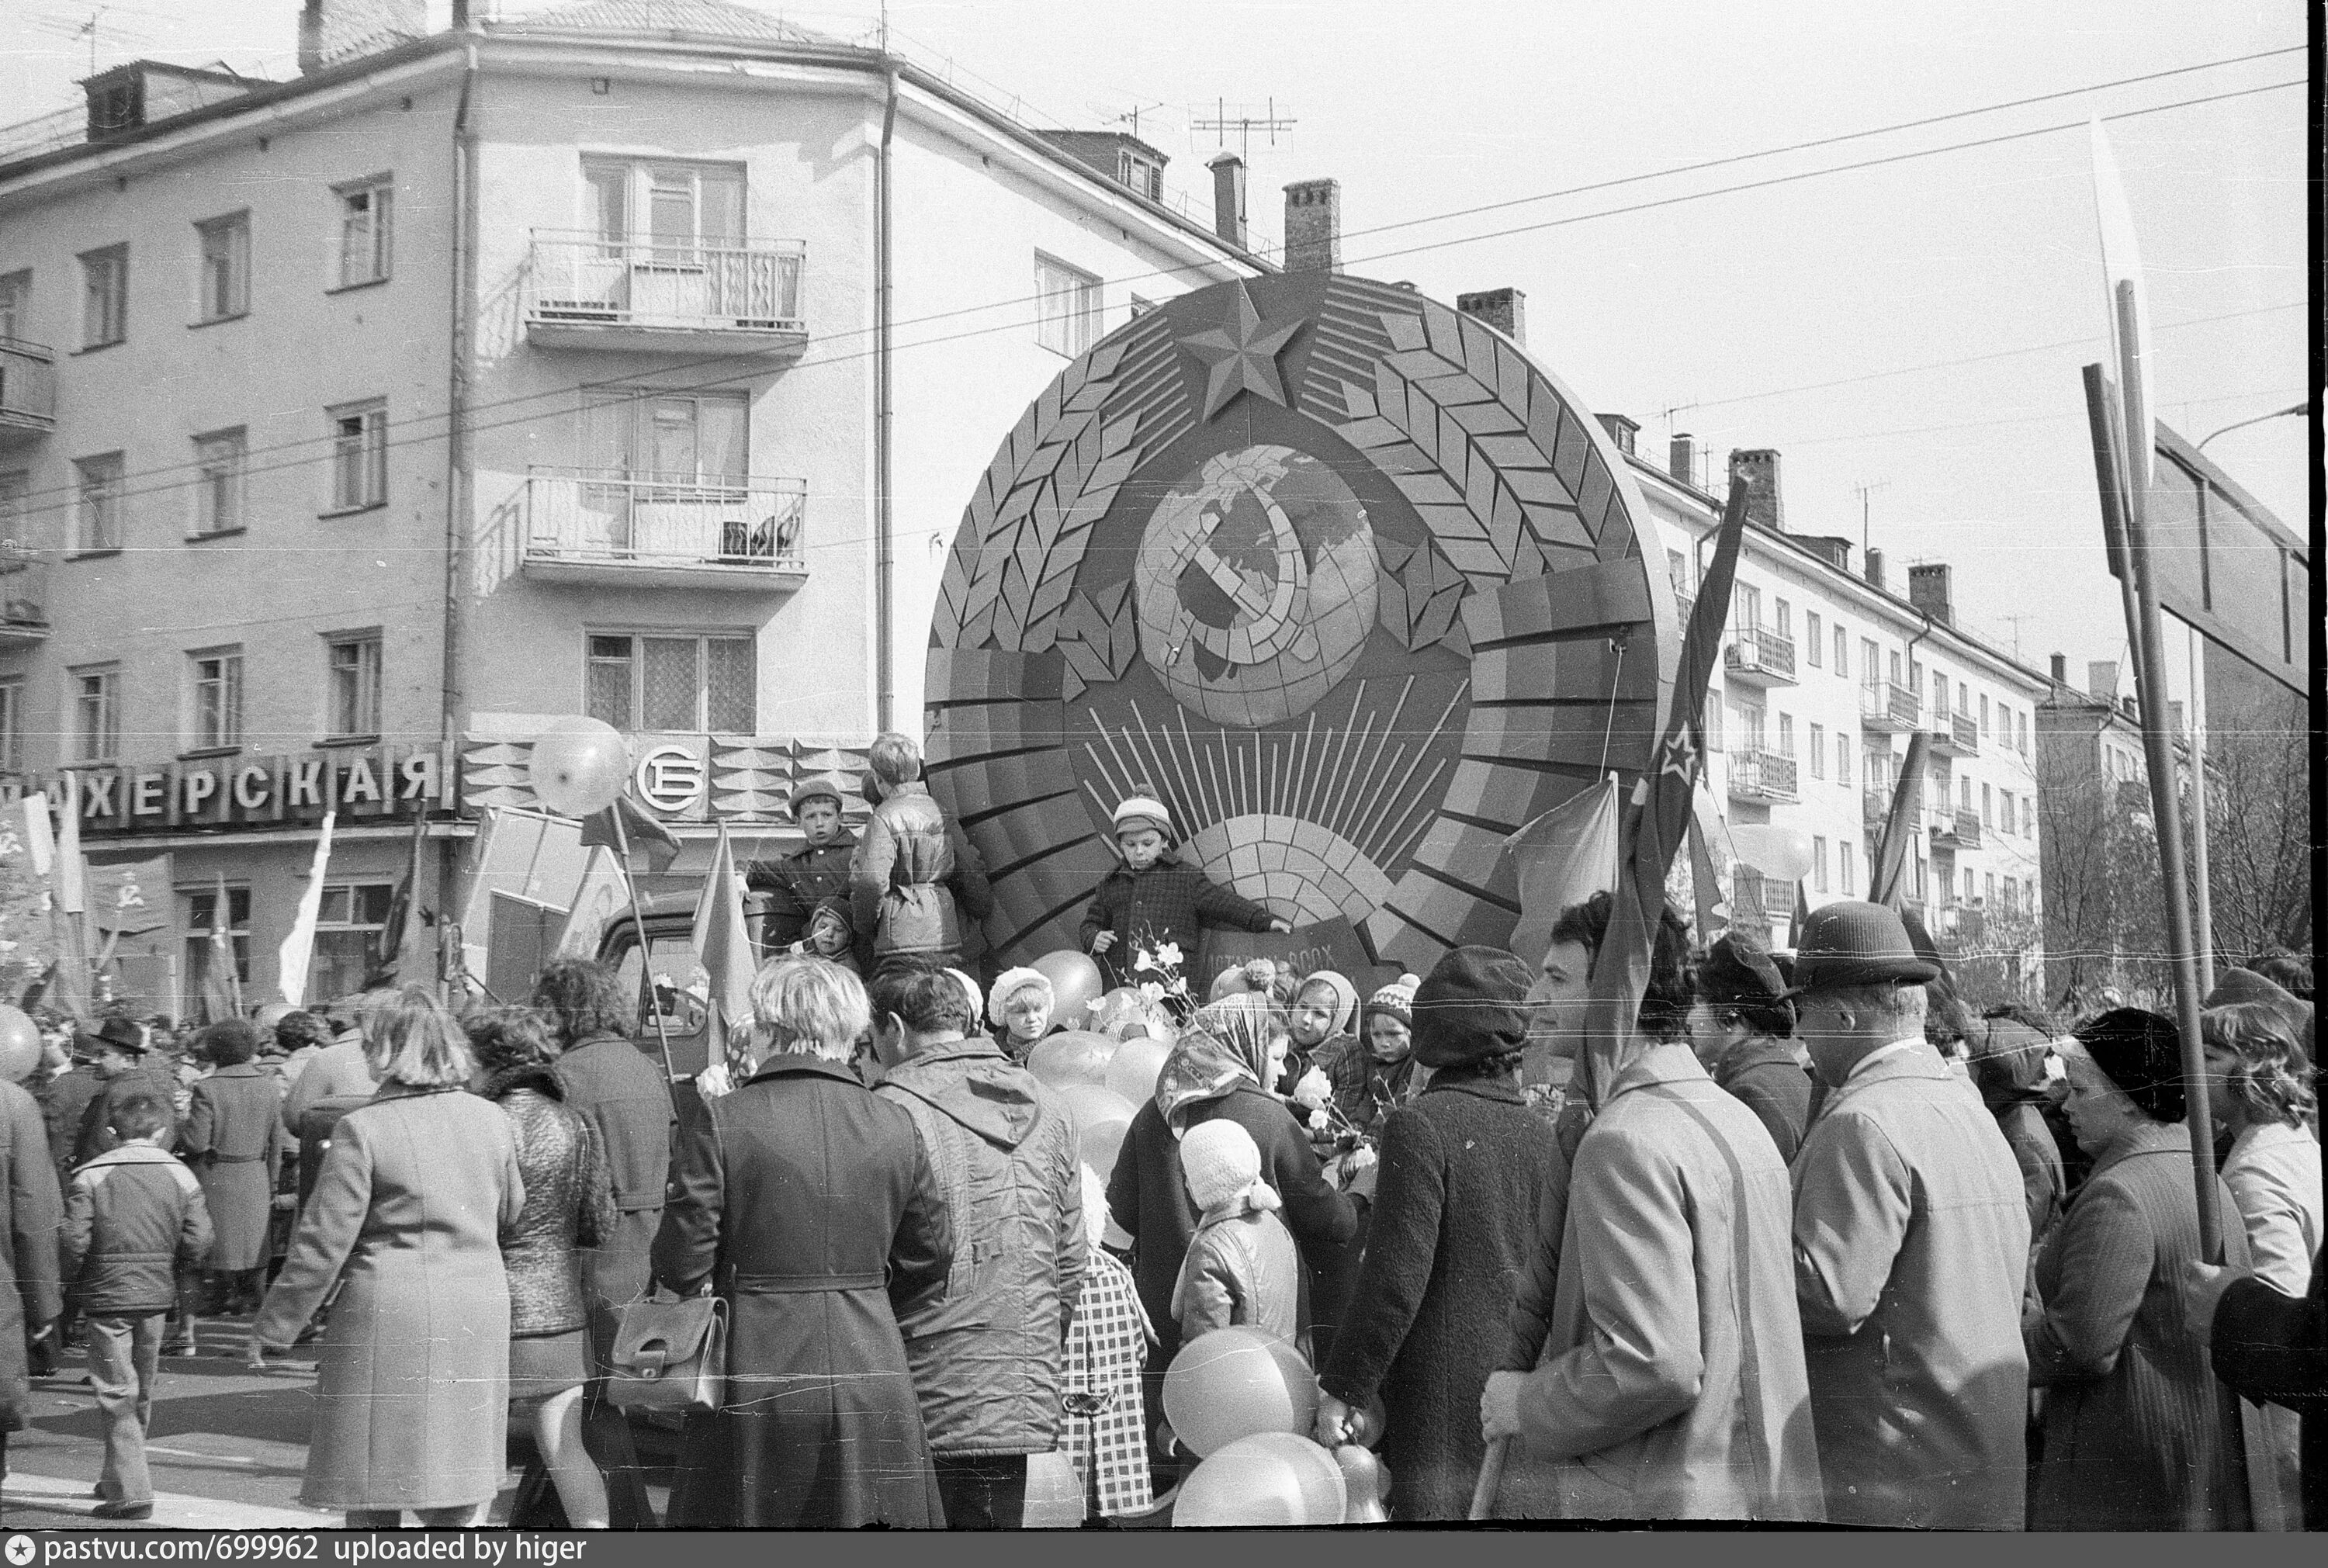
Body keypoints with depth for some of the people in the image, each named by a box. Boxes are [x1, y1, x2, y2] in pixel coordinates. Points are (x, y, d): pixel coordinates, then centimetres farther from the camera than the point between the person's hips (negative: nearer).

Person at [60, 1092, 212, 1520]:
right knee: (142, 1392, 18)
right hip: (157, 1295, 3)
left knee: (116, 1395, 0)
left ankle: (131, 1492, -6)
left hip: (106, 1295, -3)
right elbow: (197, 1243, -5)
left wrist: (73, 1278, 6)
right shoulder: (180, 1175, -1)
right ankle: (117, 1479, 33)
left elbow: (73, 1240, -14)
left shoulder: (90, 1176, -8)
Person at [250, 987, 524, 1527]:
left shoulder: (363, 1129, -10)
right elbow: (512, 1216, 12)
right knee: (459, 1497, 11)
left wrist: (272, 1329, 0)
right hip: (477, 1319, 5)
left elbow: (323, 1244, -9)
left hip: (388, 1319, -4)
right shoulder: (491, 1120, 4)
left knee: (372, 1496, 6)